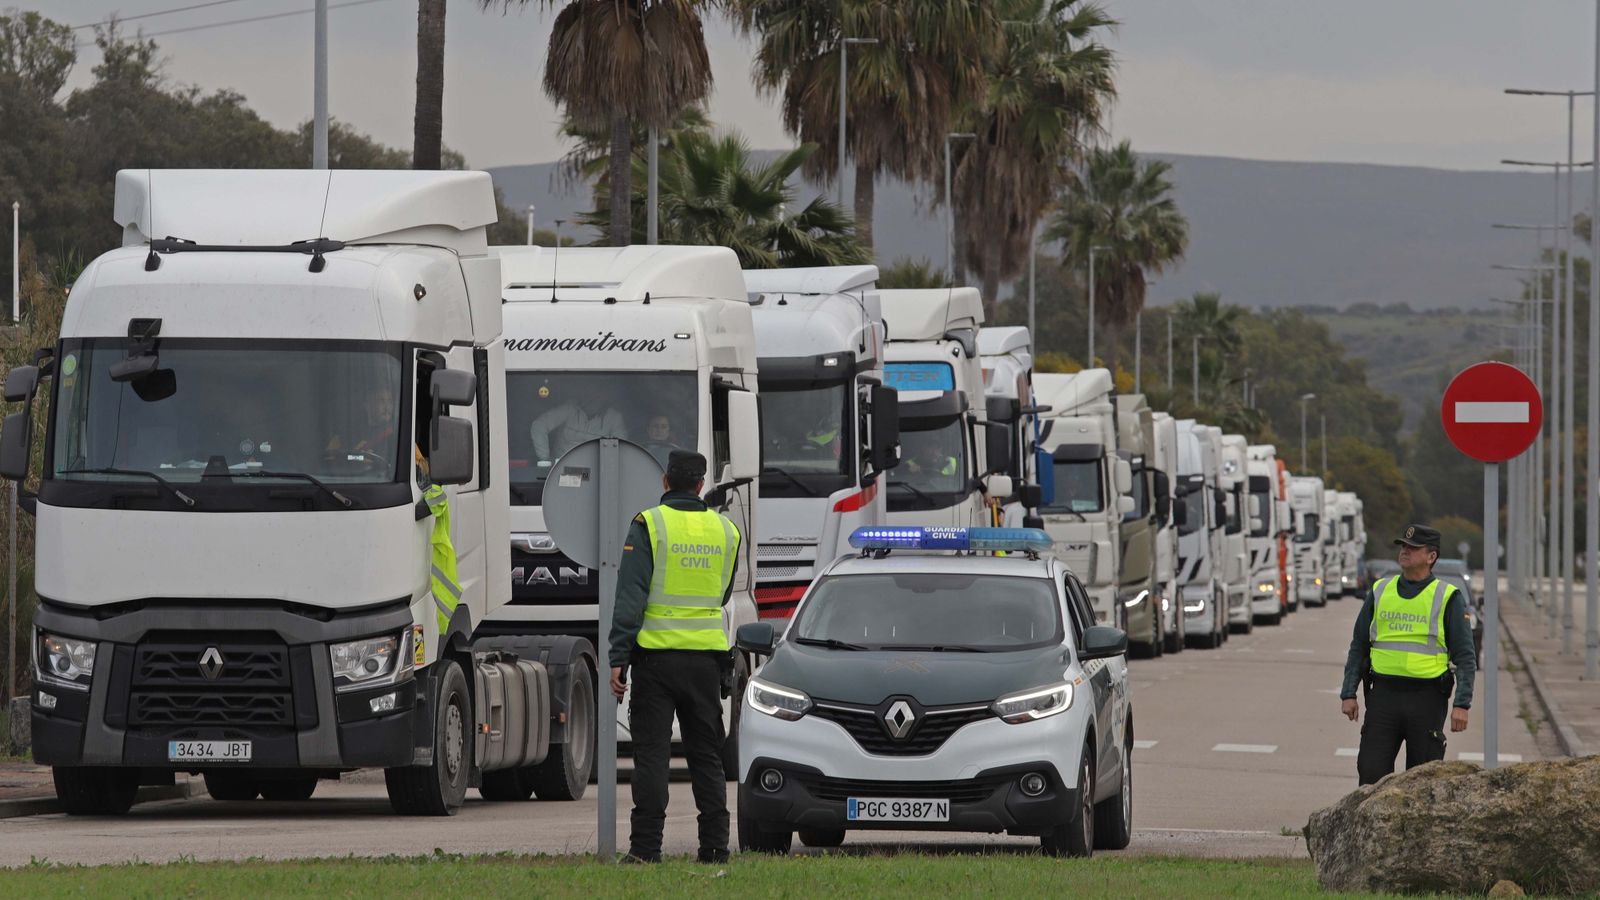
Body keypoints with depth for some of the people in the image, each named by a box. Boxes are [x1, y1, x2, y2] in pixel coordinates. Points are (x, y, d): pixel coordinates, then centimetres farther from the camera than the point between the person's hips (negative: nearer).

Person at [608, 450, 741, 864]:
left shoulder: (649, 524, -7)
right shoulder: (725, 530, 7)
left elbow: (630, 596, -12)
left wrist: (618, 658, -11)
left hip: (657, 654, -4)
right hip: (707, 655, 4)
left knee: (652, 754, -2)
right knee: (707, 756, 9)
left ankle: (646, 847, -5)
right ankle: (715, 847, 6)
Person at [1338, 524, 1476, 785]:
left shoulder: (1448, 599, 1)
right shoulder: (1379, 592, 11)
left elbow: (1465, 657, -1)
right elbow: (1358, 647, 15)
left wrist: (1462, 704, -10)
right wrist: (1348, 694, 7)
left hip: (1426, 699, -3)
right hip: (1383, 695, 3)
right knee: (1371, 772, -5)